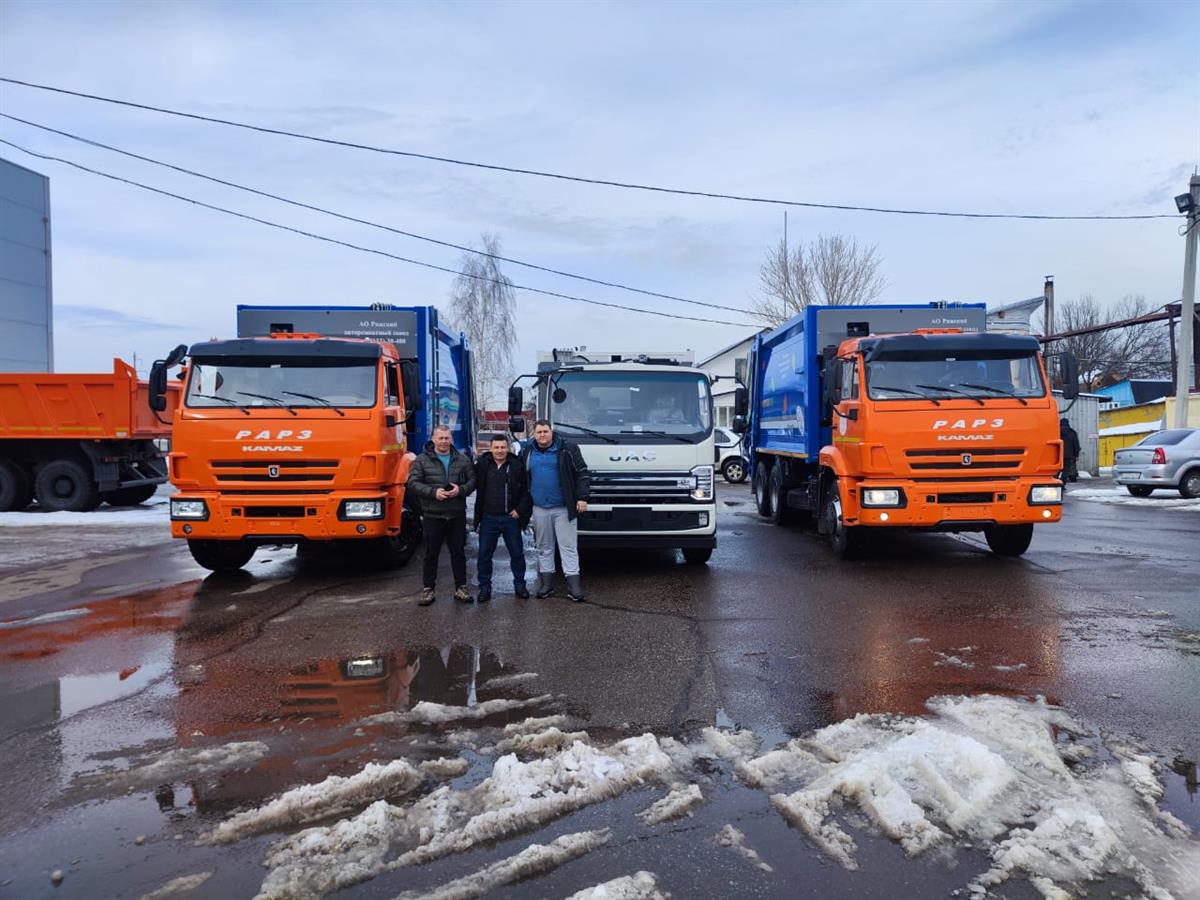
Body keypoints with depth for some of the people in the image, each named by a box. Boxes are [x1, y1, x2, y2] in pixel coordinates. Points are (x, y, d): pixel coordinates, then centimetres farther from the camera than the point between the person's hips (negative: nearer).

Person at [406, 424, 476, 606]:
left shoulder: (462, 459, 6)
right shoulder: (422, 460, -2)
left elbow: (472, 480, 5)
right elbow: (413, 482, -7)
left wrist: (461, 490, -15)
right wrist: (433, 492, -19)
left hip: (457, 515, 2)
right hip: (432, 515, -2)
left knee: (458, 552, 9)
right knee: (431, 553, 7)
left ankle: (461, 587, 18)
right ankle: (428, 589, 16)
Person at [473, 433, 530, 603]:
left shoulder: (517, 465, -3)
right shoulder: (482, 464, -1)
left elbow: (525, 491, 1)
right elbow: (476, 487, 5)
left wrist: (520, 509, -8)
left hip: (511, 518, -1)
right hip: (488, 518, 1)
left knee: (517, 553, 9)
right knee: (484, 555, 6)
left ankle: (519, 584, 24)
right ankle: (485, 587, 18)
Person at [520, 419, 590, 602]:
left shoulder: (567, 449, -3)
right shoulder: (527, 453, 8)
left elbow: (582, 473, -3)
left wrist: (582, 498, -10)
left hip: (563, 508, -3)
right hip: (540, 509, 3)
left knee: (569, 546, -3)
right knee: (544, 547, 11)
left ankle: (573, 583, -1)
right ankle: (546, 583, 20)